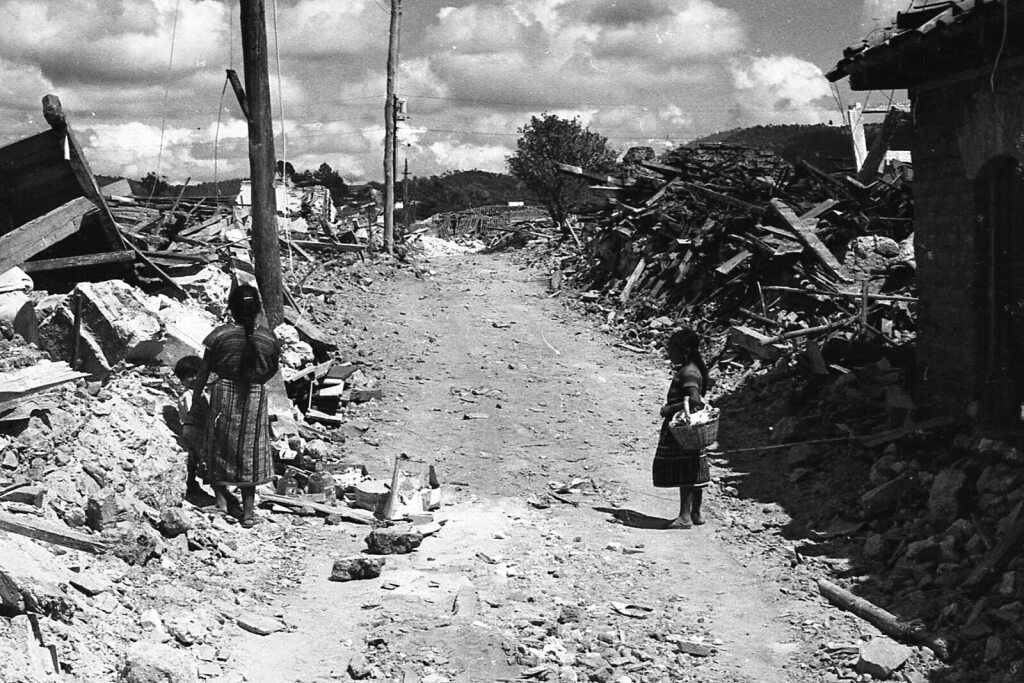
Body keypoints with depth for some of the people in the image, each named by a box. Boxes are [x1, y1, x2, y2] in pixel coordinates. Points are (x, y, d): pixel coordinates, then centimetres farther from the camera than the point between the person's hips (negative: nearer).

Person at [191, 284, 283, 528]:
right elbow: (272, 370, 6)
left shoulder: (220, 335, -13)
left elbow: (204, 371, -6)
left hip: (224, 393, -2)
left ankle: (221, 497, 12)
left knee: (220, 446, 17)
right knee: (250, 450, 12)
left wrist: (196, 398, 6)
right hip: (255, 397, 2)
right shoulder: (270, 339, -8)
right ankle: (248, 510, 15)